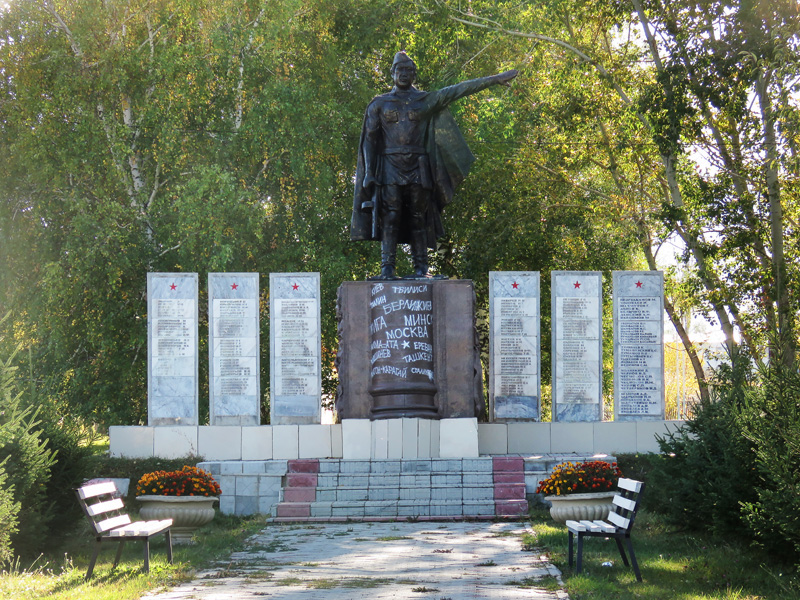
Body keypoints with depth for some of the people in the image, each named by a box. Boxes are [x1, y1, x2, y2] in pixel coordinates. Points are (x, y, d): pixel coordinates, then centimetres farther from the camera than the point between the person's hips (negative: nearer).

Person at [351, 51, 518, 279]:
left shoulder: (426, 100, 13)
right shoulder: (379, 104, 11)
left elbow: (457, 91, 11)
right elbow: (369, 139, 8)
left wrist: (494, 80, 9)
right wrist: (369, 172, -1)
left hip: (418, 167, 1)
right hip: (390, 167, -1)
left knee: (419, 218, 0)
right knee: (390, 218, -9)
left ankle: (421, 269, 1)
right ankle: (387, 269, -12)